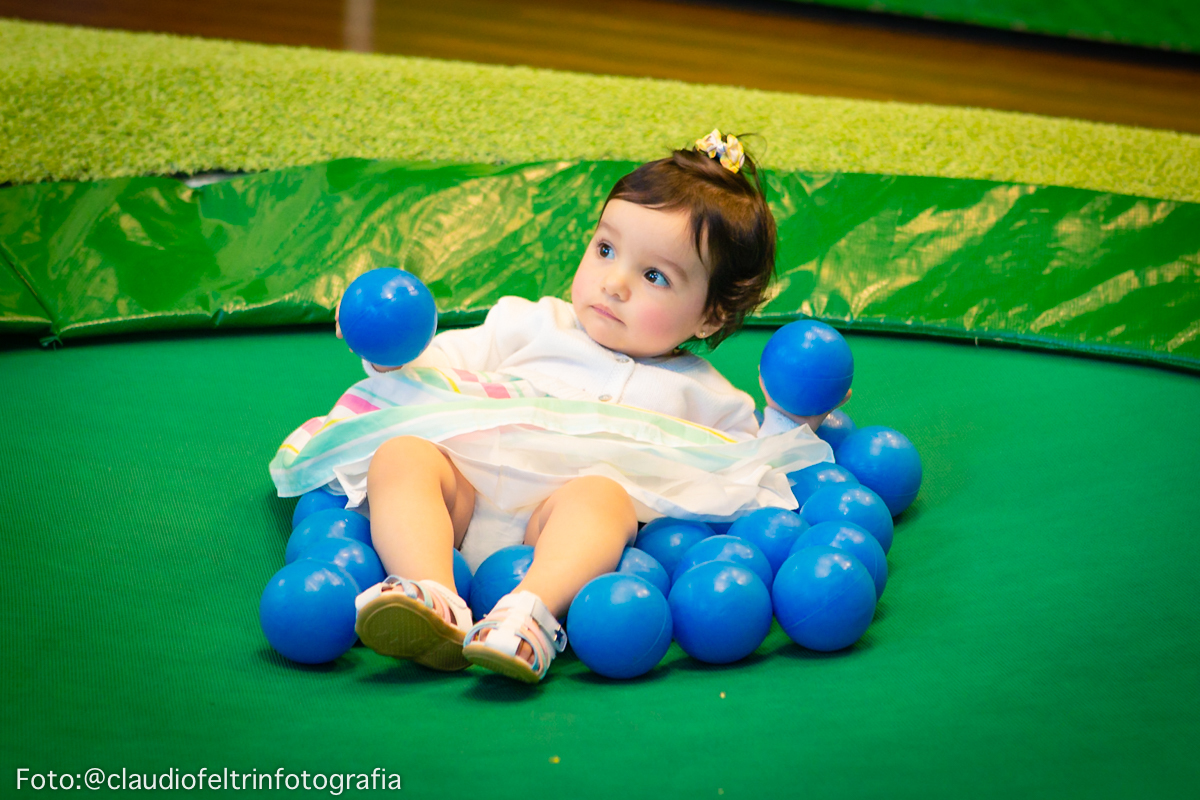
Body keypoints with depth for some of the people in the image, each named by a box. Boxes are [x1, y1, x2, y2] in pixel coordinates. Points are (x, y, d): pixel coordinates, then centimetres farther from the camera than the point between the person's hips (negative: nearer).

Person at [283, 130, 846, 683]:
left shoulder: (705, 398, 25)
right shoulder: (535, 326, 28)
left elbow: (746, 489, 19)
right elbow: (439, 371, 25)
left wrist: (787, 425, 9)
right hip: (466, 479, 3)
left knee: (601, 494, -36)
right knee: (401, 454, -26)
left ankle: (531, 611, -58)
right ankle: (430, 593, -47)